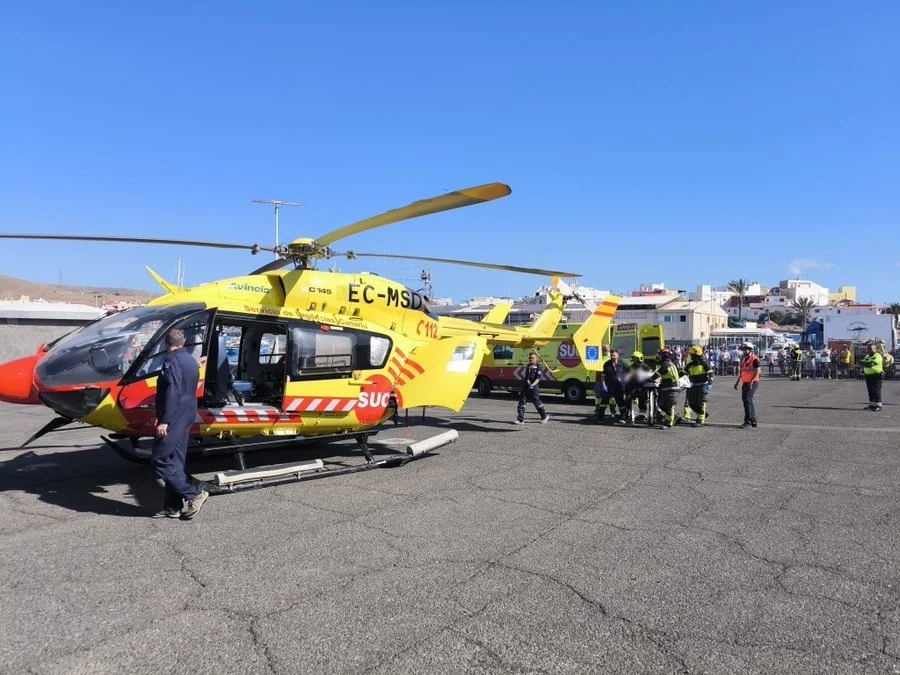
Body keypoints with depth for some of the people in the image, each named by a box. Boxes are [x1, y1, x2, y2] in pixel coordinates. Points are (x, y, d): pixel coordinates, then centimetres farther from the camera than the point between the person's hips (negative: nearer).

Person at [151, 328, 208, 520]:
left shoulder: (172, 360, -13)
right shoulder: (191, 360, 15)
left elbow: (172, 392, -22)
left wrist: (164, 421, -24)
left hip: (174, 418, -10)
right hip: (187, 415, 10)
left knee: (160, 460, -5)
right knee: (175, 461, 11)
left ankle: (194, 494, -6)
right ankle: (173, 506, 15)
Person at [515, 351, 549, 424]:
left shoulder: (538, 367, -7)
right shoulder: (527, 366, 16)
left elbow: (538, 378, -17)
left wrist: (533, 384, -31)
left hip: (533, 388, -7)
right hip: (525, 387, 7)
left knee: (537, 402, 5)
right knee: (521, 402, -1)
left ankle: (545, 417, 25)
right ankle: (520, 419, 0)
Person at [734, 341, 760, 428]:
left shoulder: (754, 359, -10)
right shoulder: (743, 359, 15)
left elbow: (757, 371, -15)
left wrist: (751, 381, -24)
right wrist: (737, 382, 20)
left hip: (752, 383, -9)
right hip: (744, 383, 9)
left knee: (747, 400, -16)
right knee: (747, 401, 12)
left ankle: (748, 421, -14)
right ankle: (753, 421, 21)